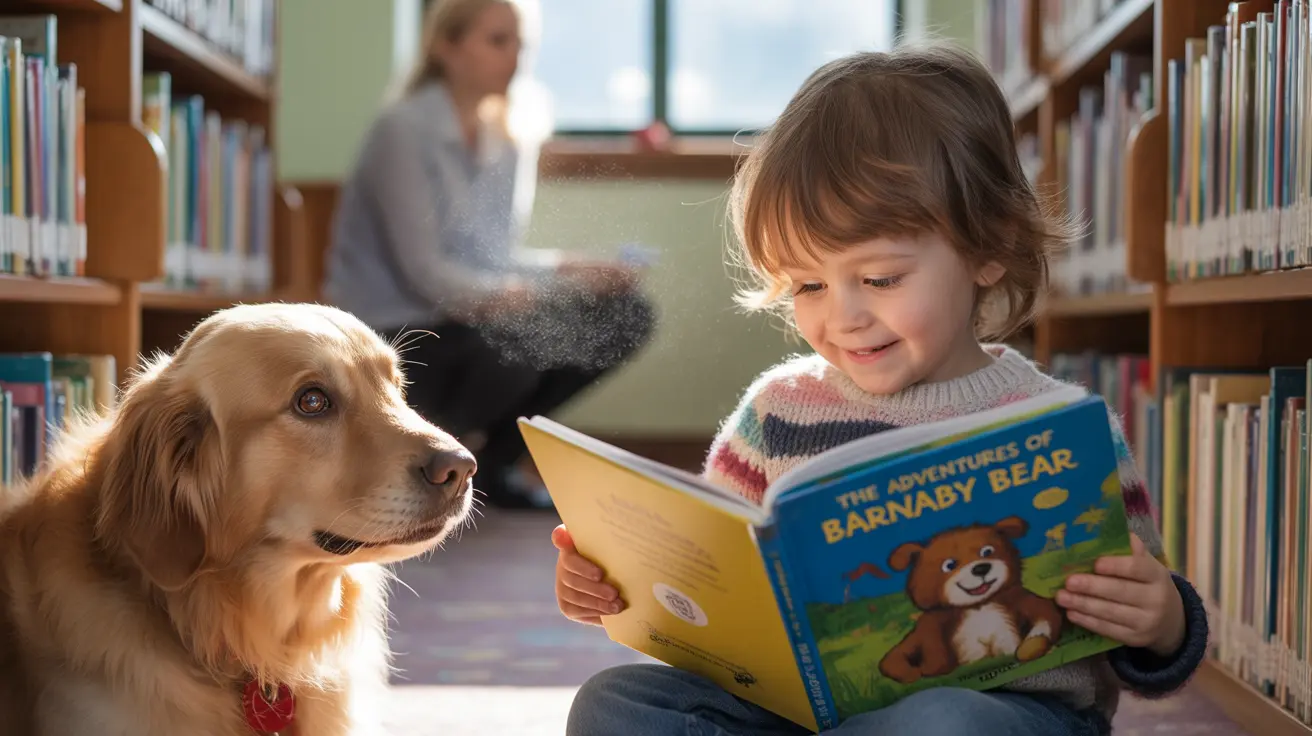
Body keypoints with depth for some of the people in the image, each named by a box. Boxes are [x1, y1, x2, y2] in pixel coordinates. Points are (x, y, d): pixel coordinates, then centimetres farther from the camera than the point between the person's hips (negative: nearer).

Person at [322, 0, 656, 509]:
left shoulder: (500, 145, 7)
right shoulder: (403, 129, -14)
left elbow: (495, 256, 10)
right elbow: (420, 268, -19)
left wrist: (574, 271, -7)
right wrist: (501, 297, -32)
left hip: (467, 314, 8)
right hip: (393, 333, -8)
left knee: (624, 314, -3)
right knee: (512, 344, -36)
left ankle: (490, 456, 8)